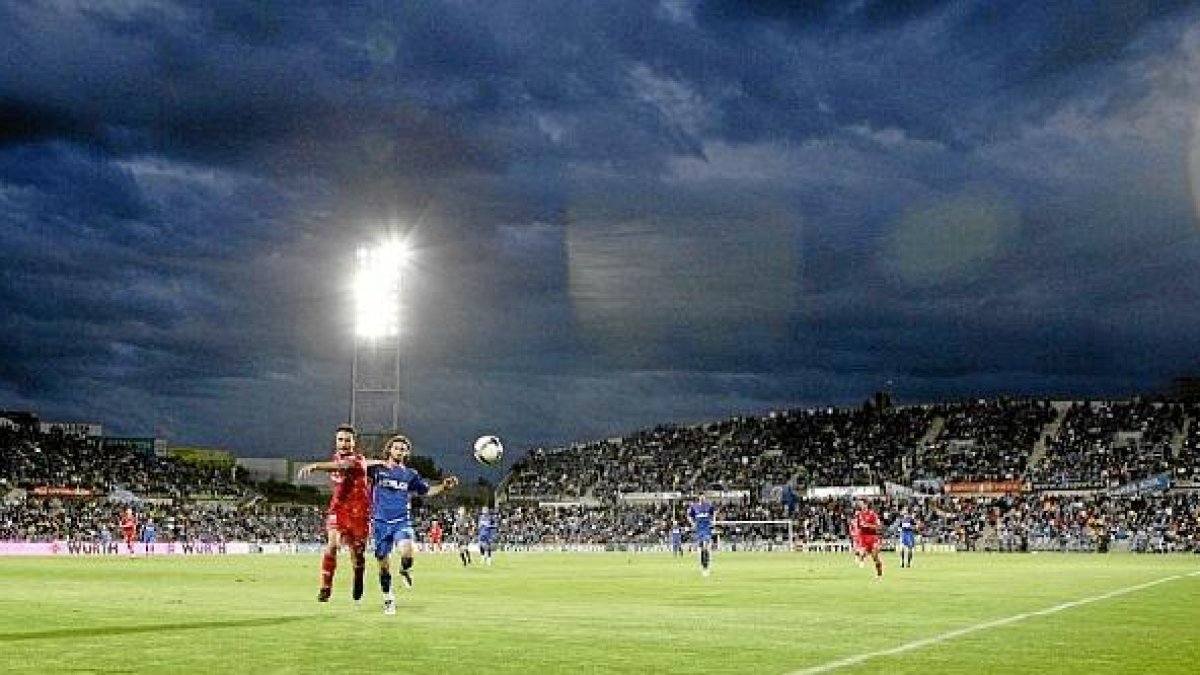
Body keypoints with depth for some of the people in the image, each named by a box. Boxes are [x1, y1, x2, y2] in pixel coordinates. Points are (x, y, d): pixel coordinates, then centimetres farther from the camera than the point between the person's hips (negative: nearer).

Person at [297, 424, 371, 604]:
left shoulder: (358, 459, -17)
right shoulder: (337, 456, 5)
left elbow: (341, 466, -37)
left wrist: (315, 466, -50)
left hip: (359, 511, -4)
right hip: (338, 508, 4)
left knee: (357, 551, 5)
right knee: (331, 545, -16)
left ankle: (358, 582, 35)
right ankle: (325, 587, -14)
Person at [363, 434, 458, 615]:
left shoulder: (410, 474, 12)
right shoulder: (378, 468, 4)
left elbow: (427, 490, 20)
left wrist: (444, 486, 5)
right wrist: (377, 463, -20)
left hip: (402, 521, 0)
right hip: (381, 522, 0)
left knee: (406, 551, -29)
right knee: (383, 563, 4)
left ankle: (405, 570, 6)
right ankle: (388, 599, 24)